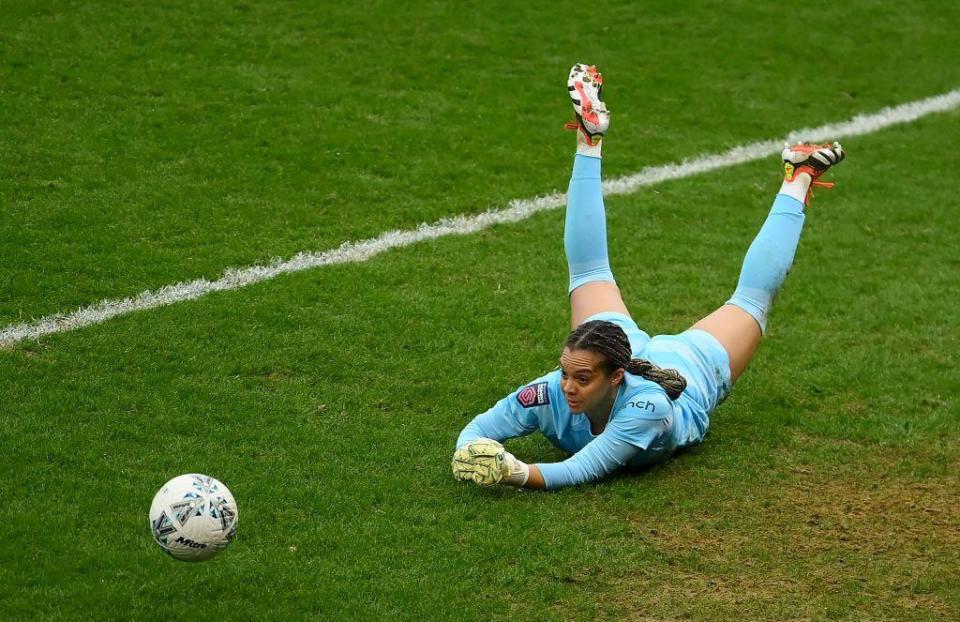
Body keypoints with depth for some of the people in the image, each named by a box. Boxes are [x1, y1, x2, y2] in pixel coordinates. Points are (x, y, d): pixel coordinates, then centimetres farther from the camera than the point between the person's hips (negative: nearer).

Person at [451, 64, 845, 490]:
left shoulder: (647, 405, -49)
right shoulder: (551, 392, -40)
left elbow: (581, 471, -53)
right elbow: (478, 429, -35)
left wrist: (518, 474, -67)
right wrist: (469, 457, -56)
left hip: (693, 366, -1)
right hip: (630, 348, 1)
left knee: (751, 298, 22)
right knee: (589, 270, 25)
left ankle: (798, 181, 41)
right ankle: (590, 139, 37)